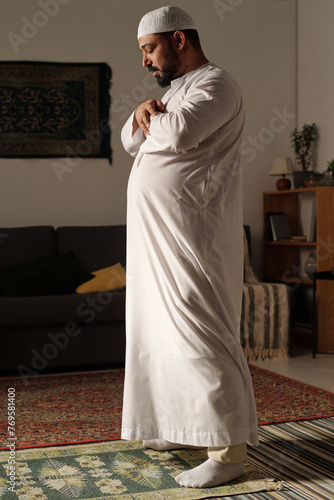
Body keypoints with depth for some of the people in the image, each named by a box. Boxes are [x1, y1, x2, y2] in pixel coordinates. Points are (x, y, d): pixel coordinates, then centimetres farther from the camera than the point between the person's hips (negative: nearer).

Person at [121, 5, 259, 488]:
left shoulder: (215, 85, -9)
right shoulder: (176, 89, 22)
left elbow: (178, 133, -28)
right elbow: (132, 141, 19)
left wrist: (154, 121, -5)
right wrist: (144, 112, -3)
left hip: (193, 237, -10)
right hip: (159, 238, 10)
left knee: (199, 333, -11)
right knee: (161, 331, 14)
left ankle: (228, 451, -6)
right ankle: (182, 426, 27)